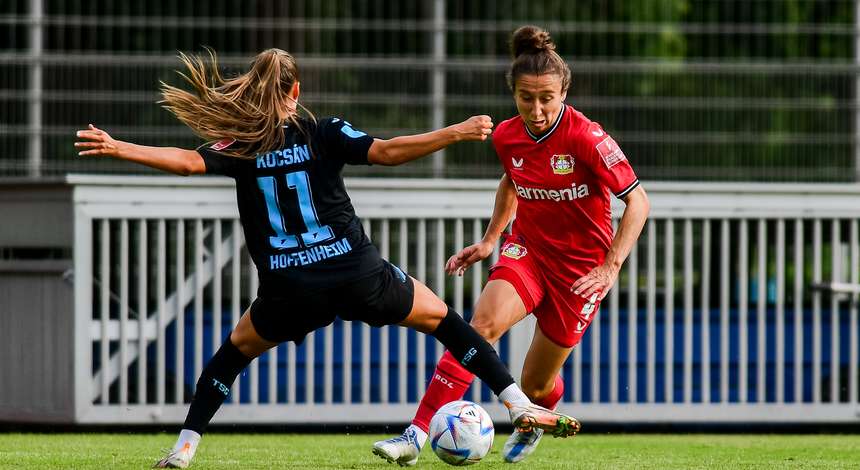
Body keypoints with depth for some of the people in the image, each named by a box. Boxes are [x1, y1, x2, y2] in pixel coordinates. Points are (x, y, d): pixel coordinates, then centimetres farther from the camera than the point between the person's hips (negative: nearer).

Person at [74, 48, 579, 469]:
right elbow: (387, 152, -12)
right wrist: (455, 133, -11)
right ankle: (520, 405, 8)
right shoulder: (324, 133, 1)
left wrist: (116, 148, -15)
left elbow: (189, 161, -13)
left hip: (289, 289, 1)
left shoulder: (241, 146, 3)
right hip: (357, 274, -1)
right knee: (443, 319, 18)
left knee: (237, 348, 26)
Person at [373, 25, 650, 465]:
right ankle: (417, 435, -31)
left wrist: (611, 267, -22)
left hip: (580, 263, -3)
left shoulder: (587, 138, -22)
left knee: (537, 385, 6)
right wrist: (489, 240, 13)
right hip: (527, 248, 3)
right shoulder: (506, 137, -5)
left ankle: (532, 426, 46)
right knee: (483, 324, -26)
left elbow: (637, 201, -16)